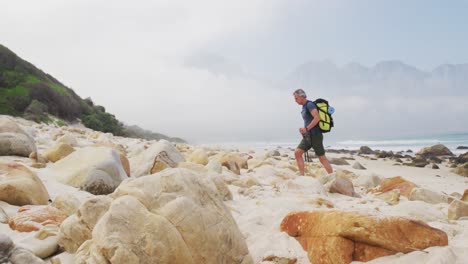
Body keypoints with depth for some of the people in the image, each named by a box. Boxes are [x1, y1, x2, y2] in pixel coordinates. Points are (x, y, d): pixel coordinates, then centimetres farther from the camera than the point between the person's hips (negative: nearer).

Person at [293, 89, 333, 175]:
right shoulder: (304, 106, 17)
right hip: (308, 136, 9)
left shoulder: (309, 104, -11)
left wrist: (306, 128, -25)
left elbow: (317, 118, -23)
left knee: (322, 158, -3)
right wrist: (304, 130, 10)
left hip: (314, 135, -9)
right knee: (297, 153, -1)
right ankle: (301, 175, -1)